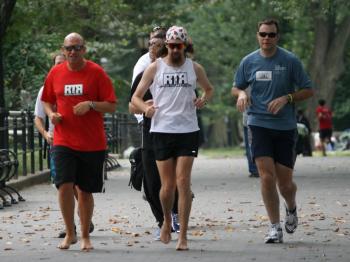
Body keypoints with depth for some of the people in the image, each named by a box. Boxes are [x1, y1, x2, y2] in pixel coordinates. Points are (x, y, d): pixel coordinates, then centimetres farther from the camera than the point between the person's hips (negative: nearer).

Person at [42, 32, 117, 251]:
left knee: (85, 191, 6)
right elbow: (47, 101, 18)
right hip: (64, 141, 1)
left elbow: (112, 106, -3)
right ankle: (70, 234, 3)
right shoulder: (55, 73, 5)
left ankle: (85, 236, 20)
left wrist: (90, 105, -19)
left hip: (93, 143, -1)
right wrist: (51, 113, -3)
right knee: (65, 185, -13)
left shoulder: (96, 73, -3)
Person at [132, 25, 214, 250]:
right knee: (167, 185, 0)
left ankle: (183, 236, -5)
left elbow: (209, 89, 24)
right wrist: (145, 108, -16)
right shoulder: (155, 68, 4)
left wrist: (204, 99, 1)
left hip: (188, 130, 0)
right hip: (162, 129, 0)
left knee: (183, 183, -8)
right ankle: (167, 221, 29)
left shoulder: (195, 68, 7)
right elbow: (136, 97, 7)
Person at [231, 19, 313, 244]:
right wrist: (241, 94, -6)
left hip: (286, 127, -1)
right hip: (259, 125, 1)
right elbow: (236, 87, 17)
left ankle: (291, 208, 36)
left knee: (285, 182, 2)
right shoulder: (249, 61, 4)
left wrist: (286, 98, -14)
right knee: (267, 177, -11)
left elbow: (308, 90, 2)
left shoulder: (290, 61, -3)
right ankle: (275, 227, -1)